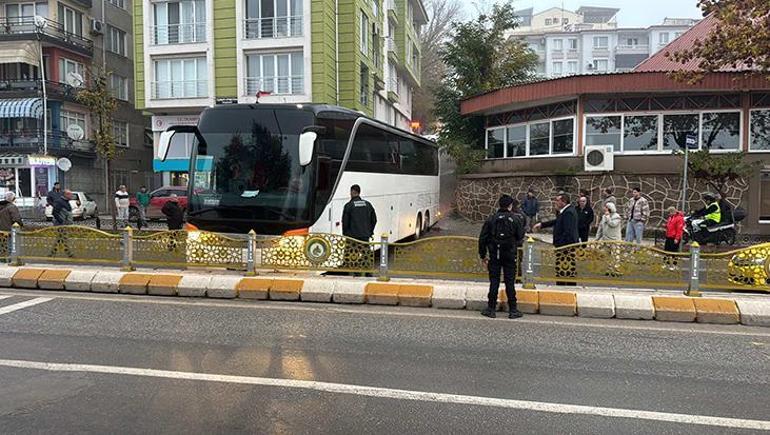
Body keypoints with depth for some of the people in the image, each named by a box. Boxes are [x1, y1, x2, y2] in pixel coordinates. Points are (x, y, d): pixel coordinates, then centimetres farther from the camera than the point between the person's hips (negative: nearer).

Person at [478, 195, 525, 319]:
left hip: (494, 255, 1)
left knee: (494, 282, 7)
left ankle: (491, 309, 11)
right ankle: (513, 310, 11)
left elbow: (482, 238, 0)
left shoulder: (491, 219, 0)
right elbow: (520, 237, -1)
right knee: (510, 282, 6)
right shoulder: (516, 219, -4)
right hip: (510, 256, -1)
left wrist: (483, 255, 8)